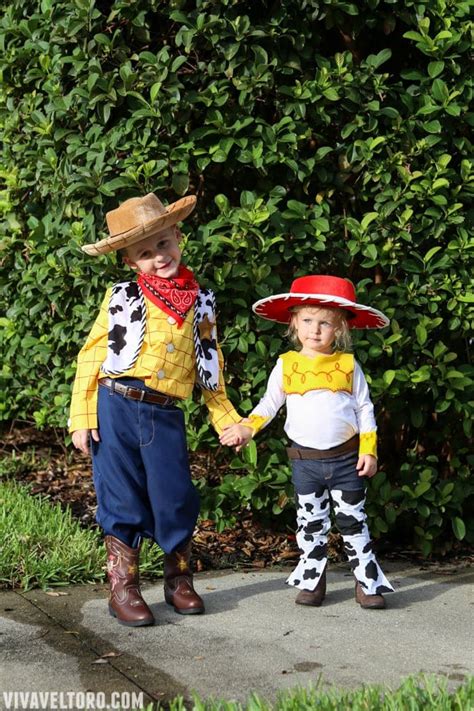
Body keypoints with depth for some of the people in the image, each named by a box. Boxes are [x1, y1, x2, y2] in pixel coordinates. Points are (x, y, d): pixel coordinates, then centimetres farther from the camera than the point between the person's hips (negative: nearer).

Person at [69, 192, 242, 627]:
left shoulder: (201, 303, 10)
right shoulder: (122, 298, 3)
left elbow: (209, 368, 17)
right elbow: (91, 357, 2)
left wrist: (227, 420, 12)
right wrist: (81, 418, -5)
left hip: (166, 416, 2)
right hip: (115, 410, -2)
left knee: (175, 498, 1)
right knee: (122, 499, 3)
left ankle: (179, 581, 23)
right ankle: (123, 589, 15)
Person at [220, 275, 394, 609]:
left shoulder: (348, 365, 0)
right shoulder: (287, 364, 2)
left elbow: (365, 409, 3)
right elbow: (269, 403, 9)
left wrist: (369, 450, -4)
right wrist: (247, 428, -7)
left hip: (346, 459, -1)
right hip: (306, 461, 1)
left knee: (354, 522, 4)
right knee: (311, 525, 9)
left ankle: (368, 582, 10)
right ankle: (311, 581, 19)